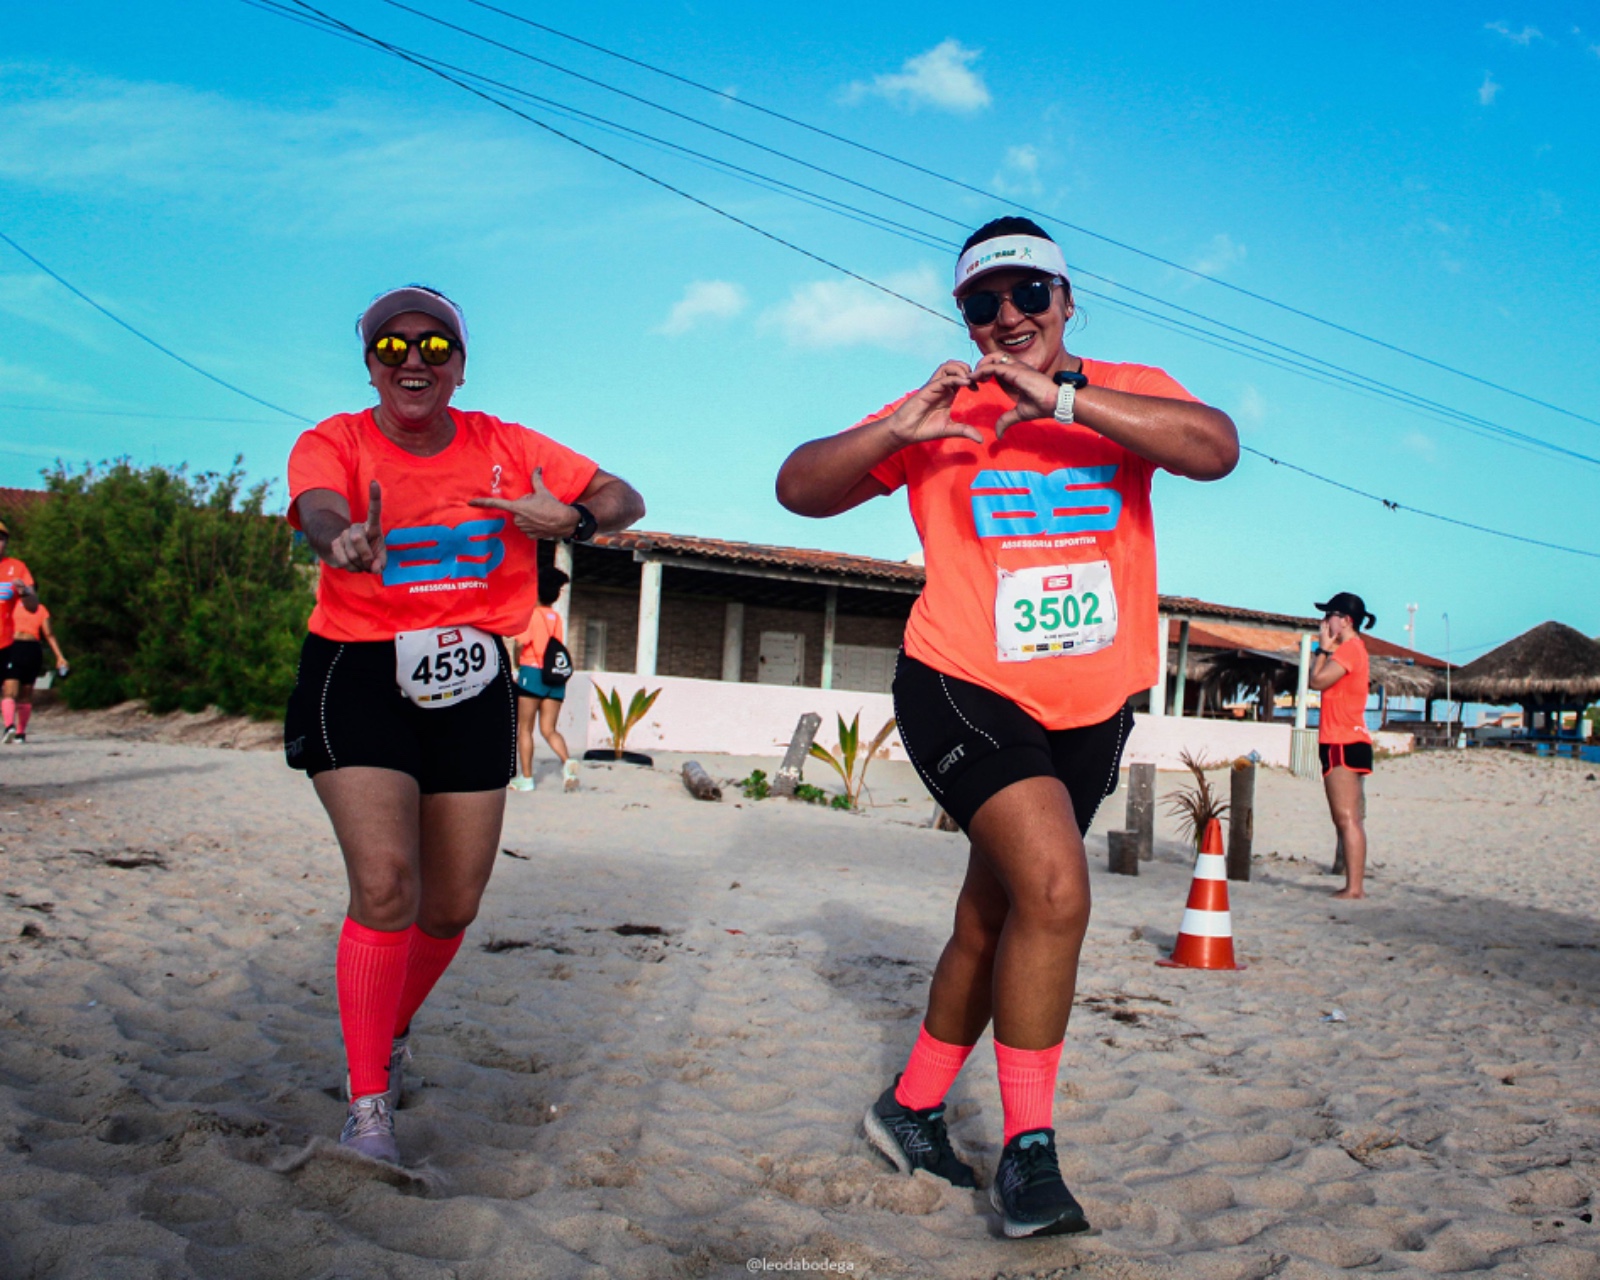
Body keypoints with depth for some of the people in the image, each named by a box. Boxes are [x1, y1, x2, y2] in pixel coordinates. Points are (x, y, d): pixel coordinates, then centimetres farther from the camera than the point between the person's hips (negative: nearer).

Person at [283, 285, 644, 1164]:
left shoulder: (505, 447, 2)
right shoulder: (334, 442, -6)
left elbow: (624, 499, 7)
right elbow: (319, 510, -28)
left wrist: (574, 519, -17)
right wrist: (346, 543, -53)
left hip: (471, 685, 3)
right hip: (358, 674, -3)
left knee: (453, 906, 7)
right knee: (386, 887, -18)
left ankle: (393, 1029, 38)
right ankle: (367, 1105, -3)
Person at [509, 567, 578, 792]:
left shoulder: (531, 614, -5)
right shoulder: (558, 618, 11)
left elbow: (520, 644, -13)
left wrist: (517, 664, 4)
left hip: (532, 673, -5)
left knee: (524, 728, 5)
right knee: (549, 729, 6)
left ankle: (526, 778, 4)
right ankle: (567, 762, -19)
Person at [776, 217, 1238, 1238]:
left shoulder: (1130, 391, 2)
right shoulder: (943, 417, 0)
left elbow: (1216, 449, -19)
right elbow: (800, 489, -3)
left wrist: (1062, 398, -27)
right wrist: (894, 431, -21)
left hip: (1092, 707, 3)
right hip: (964, 689, -3)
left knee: (992, 920, 13)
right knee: (1055, 888, -22)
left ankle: (914, 1108, 34)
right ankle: (1028, 1150, -5)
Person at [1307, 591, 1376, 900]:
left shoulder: (1349, 648, -11)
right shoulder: (1351, 648, 21)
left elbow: (1316, 681, -18)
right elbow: (1320, 681, 17)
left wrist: (1324, 648, -7)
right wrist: (1326, 649, 9)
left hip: (1344, 744, -11)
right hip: (1347, 742, 11)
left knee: (1348, 818, -12)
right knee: (1348, 819, 11)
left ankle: (1354, 887, -13)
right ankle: (1355, 885, 14)